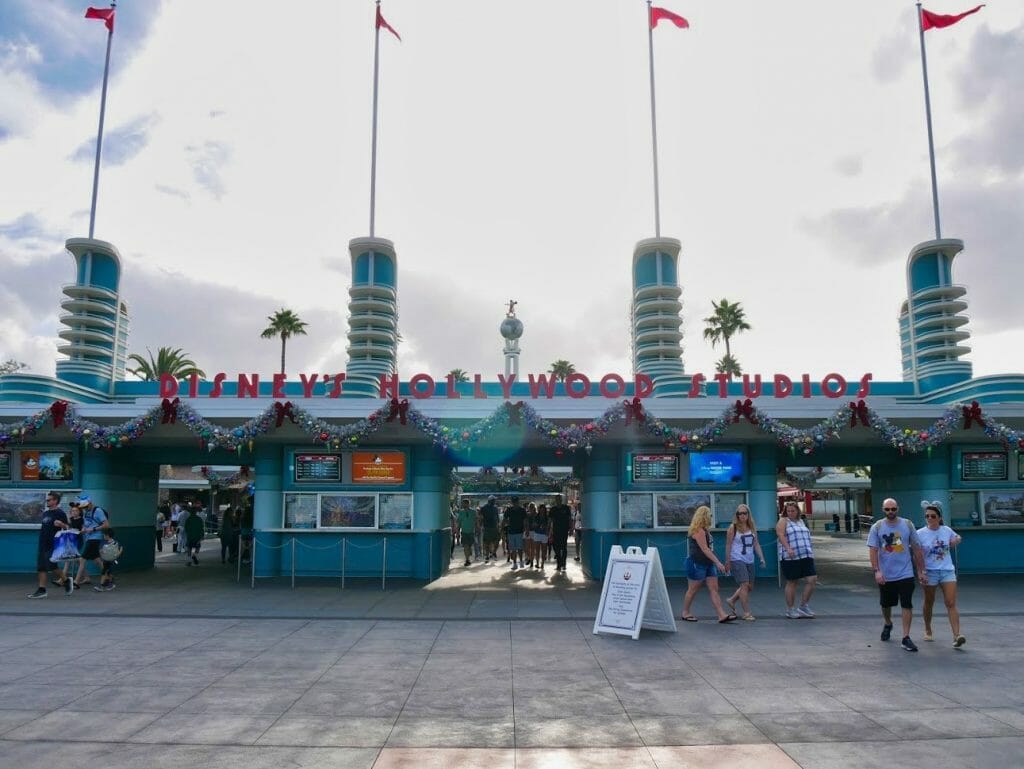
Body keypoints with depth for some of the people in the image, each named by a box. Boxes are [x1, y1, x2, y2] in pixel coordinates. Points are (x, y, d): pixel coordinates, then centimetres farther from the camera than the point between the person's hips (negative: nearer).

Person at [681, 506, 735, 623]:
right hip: (696, 564, -9)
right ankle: (685, 613, 16)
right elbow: (705, 549, -23)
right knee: (692, 590, 3)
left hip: (708, 564, 9)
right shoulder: (698, 531, -17)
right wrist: (718, 563, -25)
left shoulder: (705, 530, 14)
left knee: (714, 589, 2)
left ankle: (722, 615, -2)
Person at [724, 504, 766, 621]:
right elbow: (728, 545, -3)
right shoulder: (733, 527, -5)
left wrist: (761, 558, 5)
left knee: (749, 587, 11)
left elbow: (756, 544, 13)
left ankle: (731, 600, 32)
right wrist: (728, 563, -4)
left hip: (749, 561, 6)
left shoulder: (752, 528, 10)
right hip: (737, 560, -6)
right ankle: (746, 613, -4)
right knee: (744, 585, -12)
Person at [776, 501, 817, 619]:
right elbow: (781, 535, -13)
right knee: (792, 583, 0)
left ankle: (804, 606, 9)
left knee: (812, 580, -4)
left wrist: (809, 553, 22)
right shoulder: (783, 521, 1)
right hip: (790, 557, -6)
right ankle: (790, 609, 12)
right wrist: (788, 548, -27)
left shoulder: (801, 522, 21)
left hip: (806, 556, 6)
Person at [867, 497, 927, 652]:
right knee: (886, 604, 16)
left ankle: (906, 638, 0)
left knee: (907, 605, -5)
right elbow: (873, 550, -8)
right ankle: (888, 624, 43)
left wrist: (922, 571, 4)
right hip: (885, 575, 1)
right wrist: (877, 571, -18)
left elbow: (916, 549, 4)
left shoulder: (907, 525, -1)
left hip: (905, 574, 0)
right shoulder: (877, 527, -4)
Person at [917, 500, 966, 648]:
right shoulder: (920, 534, -7)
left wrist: (957, 540, -2)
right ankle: (928, 630, 31)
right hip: (930, 572, -1)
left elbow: (957, 538, 21)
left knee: (951, 603, -9)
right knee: (929, 603, 12)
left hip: (947, 571, 1)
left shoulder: (947, 530, 1)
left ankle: (957, 636, -14)